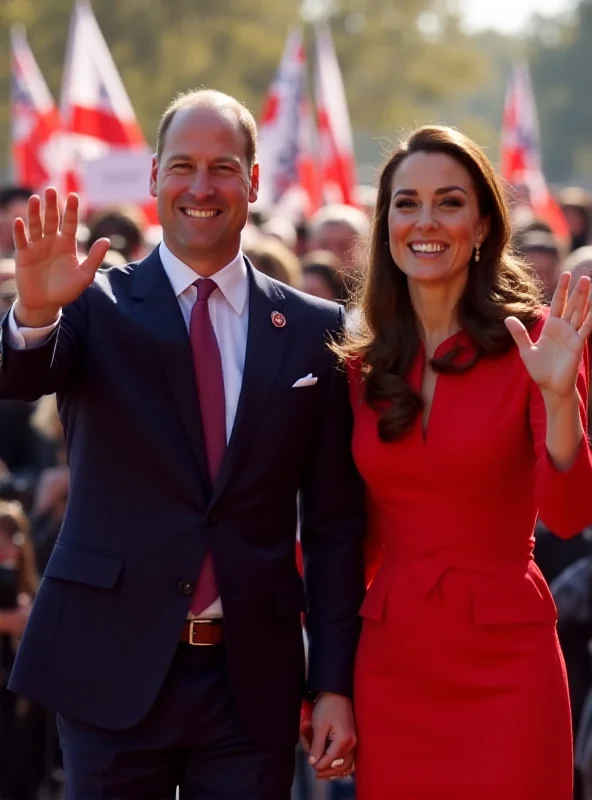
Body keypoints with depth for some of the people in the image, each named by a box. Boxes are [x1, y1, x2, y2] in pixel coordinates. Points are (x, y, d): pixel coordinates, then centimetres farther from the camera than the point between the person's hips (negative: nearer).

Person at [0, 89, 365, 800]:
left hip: (254, 683, 1)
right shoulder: (98, 306, 1)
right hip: (112, 670, -1)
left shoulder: (312, 329, 5)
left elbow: (333, 523, 5)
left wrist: (334, 684, 1)